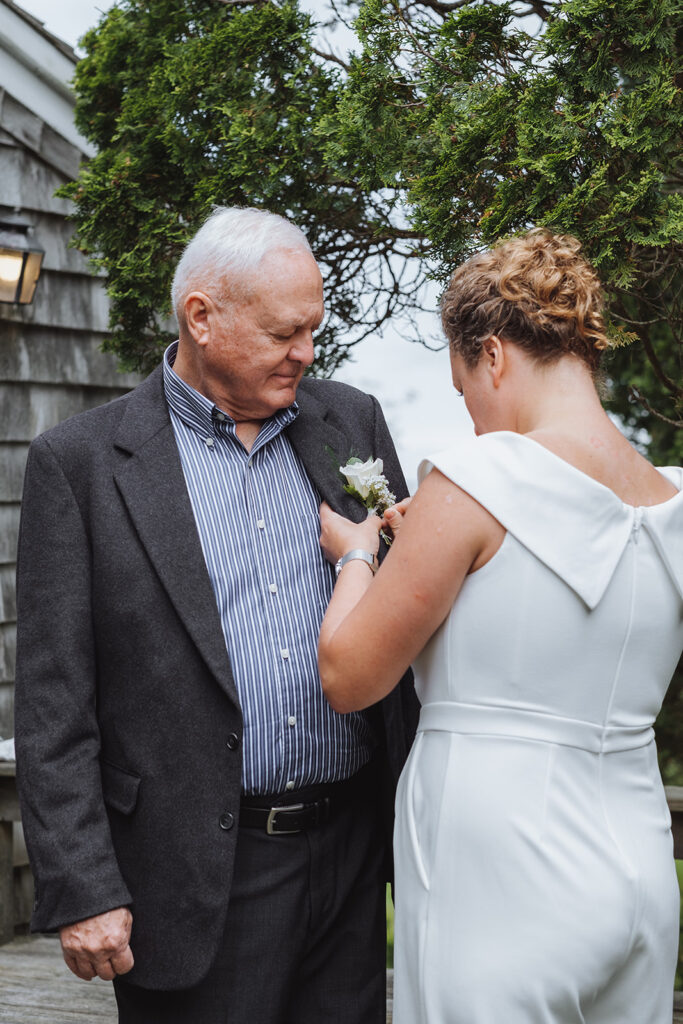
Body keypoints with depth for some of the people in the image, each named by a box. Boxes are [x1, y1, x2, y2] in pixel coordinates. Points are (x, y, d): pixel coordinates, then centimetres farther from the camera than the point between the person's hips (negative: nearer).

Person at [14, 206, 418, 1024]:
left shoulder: (352, 423, 8)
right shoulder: (80, 462, -5)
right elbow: (53, 704, -7)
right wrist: (81, 892, -10)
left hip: (353, 853, 4)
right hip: (200, 883, -4)